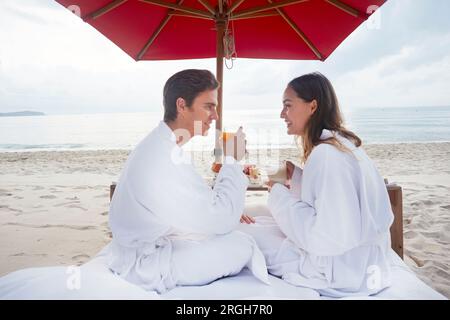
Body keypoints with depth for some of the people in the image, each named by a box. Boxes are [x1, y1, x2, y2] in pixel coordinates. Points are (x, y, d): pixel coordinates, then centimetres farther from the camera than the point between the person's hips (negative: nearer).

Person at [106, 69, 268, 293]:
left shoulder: (159, 146, 5)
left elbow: (195, 204, 13)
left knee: (234, 233, 10)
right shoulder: (164, 159, -28)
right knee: (242, 245, -10)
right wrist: (232, 161, -13)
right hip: (146, 266, -9)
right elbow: (221, 221, -23)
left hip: (146, 247, 9)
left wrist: (229, 213, 0)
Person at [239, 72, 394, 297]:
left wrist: (280, 194, -18)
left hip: (340, 270, -9)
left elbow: (328, 236, -27)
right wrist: (296, 176, 0)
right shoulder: (342, 143, 6)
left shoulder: (326, 154, -25)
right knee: (259, 222, 15)